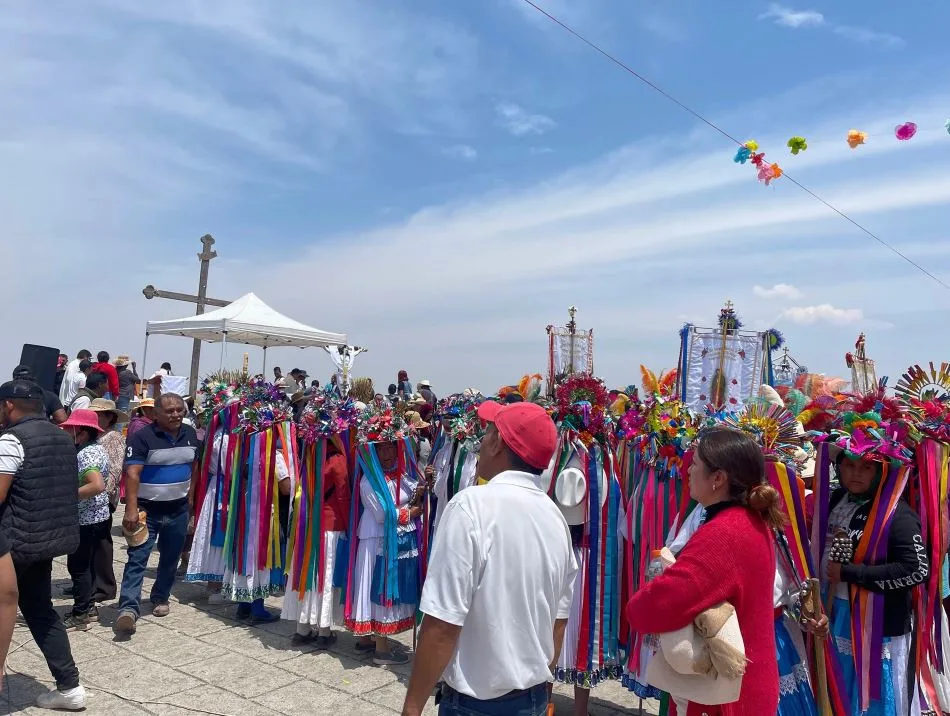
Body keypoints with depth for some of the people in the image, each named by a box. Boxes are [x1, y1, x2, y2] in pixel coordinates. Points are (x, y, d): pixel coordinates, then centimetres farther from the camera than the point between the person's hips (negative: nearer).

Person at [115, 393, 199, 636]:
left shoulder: (190, 435, 4)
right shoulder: (142, 438, -14)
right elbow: (132, 474, -20)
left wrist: (190, 497, 12)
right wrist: (131, 509, -28)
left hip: (178, 509, 5)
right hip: (147, 509, -5)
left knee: (171, 558, 15)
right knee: (137, 558, -8)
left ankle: (160, 598, 31)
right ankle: (128, 608, -9)